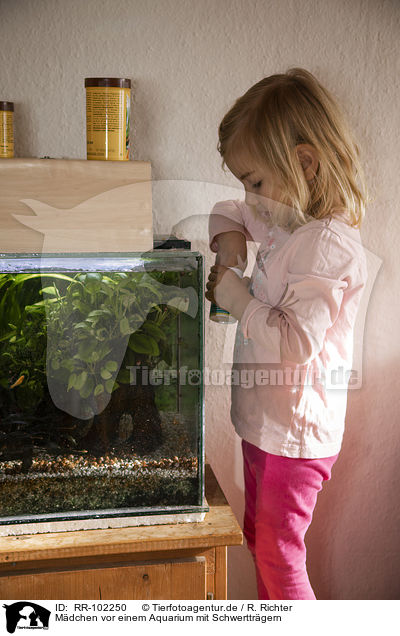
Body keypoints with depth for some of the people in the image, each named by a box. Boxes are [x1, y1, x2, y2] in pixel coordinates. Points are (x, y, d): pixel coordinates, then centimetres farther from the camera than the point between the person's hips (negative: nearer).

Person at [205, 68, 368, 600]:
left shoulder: (329, 244, -23)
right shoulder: (285, 222, 5)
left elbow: (295, 342, -30)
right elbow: (226, 212, 24)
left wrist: (234, 295, -19)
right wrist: (229, 241, 2)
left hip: (295, 435, -10)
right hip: (264, 423, 10)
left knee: (279, 556, 5)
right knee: (258, 538, 23)